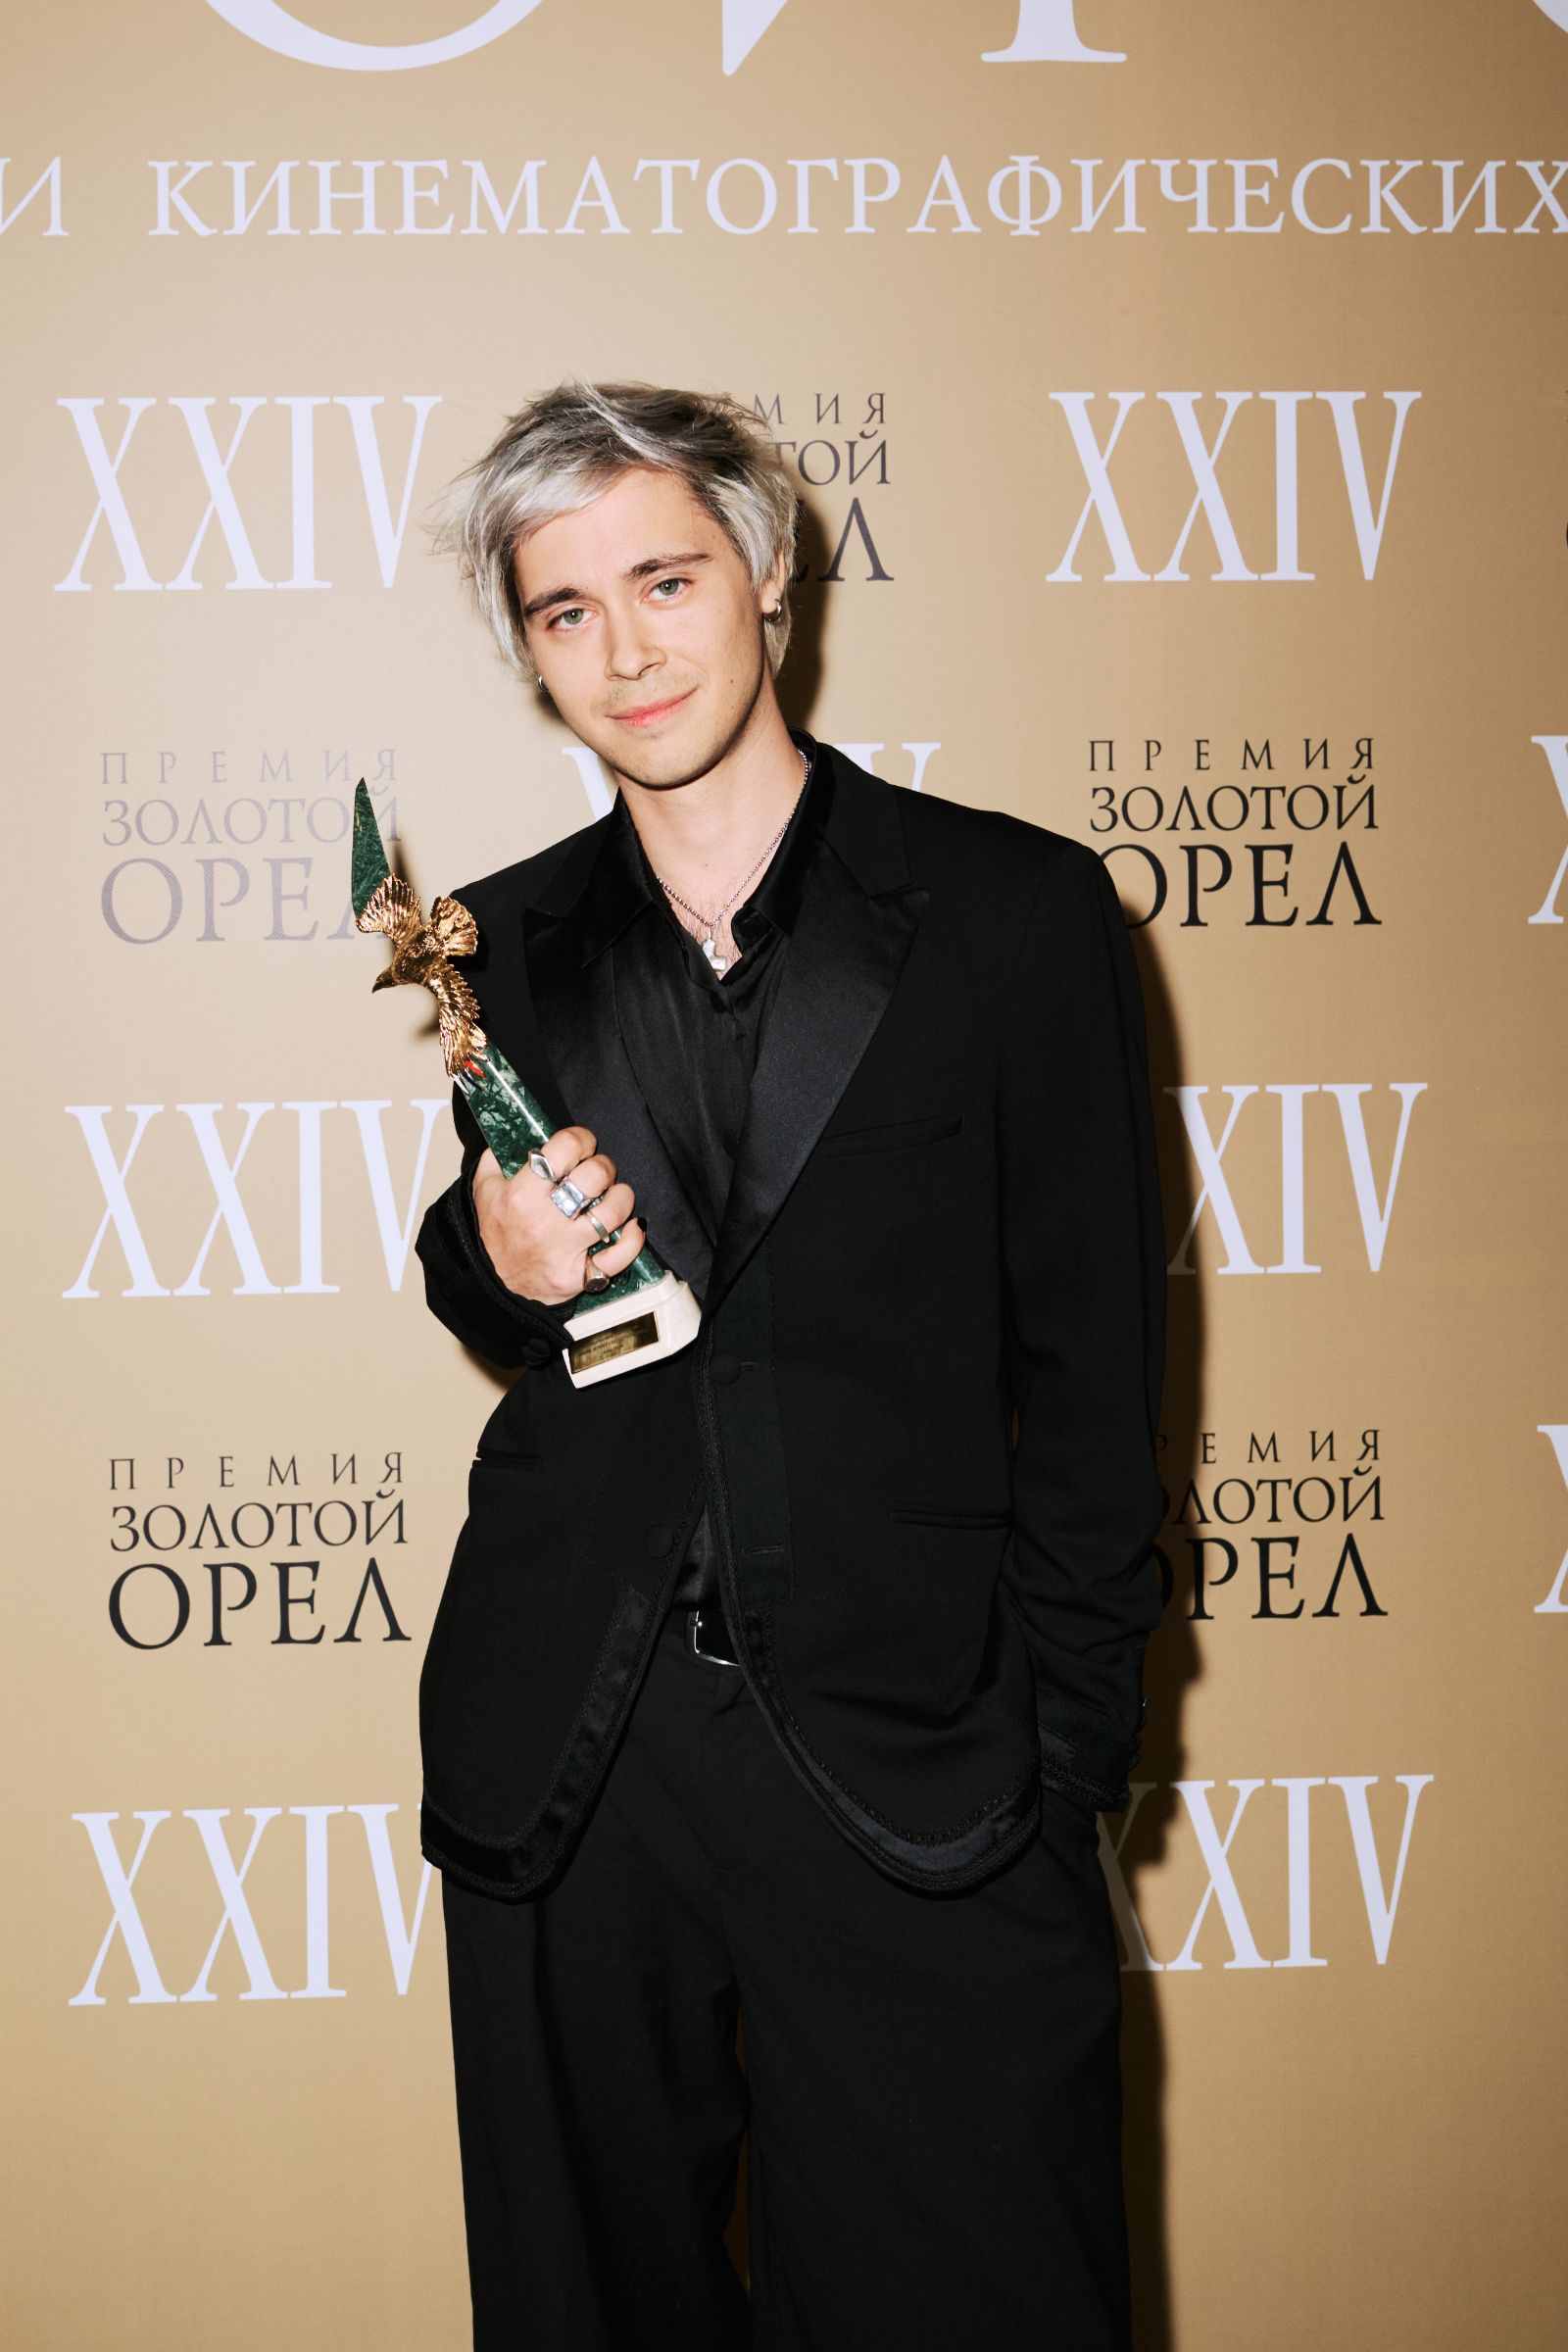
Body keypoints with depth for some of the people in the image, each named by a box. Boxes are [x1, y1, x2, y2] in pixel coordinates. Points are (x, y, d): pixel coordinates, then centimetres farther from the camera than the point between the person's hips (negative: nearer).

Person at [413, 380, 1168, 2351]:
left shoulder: (1016, 910, -2)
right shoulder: (504, 945, 8)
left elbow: (1094, 1363, 0)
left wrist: (1064, 1750, -4)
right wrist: (500, 1271, -5)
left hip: (913, 1760, -3)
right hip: (565, 1756, 3)